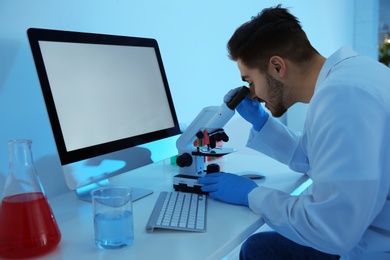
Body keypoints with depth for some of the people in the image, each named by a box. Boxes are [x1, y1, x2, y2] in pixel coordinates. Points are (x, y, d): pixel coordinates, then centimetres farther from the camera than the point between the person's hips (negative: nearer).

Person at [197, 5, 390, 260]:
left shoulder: (343, 94, -27)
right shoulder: (341, 77, 5)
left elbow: (331, 229, -28)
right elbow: (312, 158, 20)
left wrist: (252, 195, -13)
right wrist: (261, 121, 11)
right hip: (363, 231, 8)